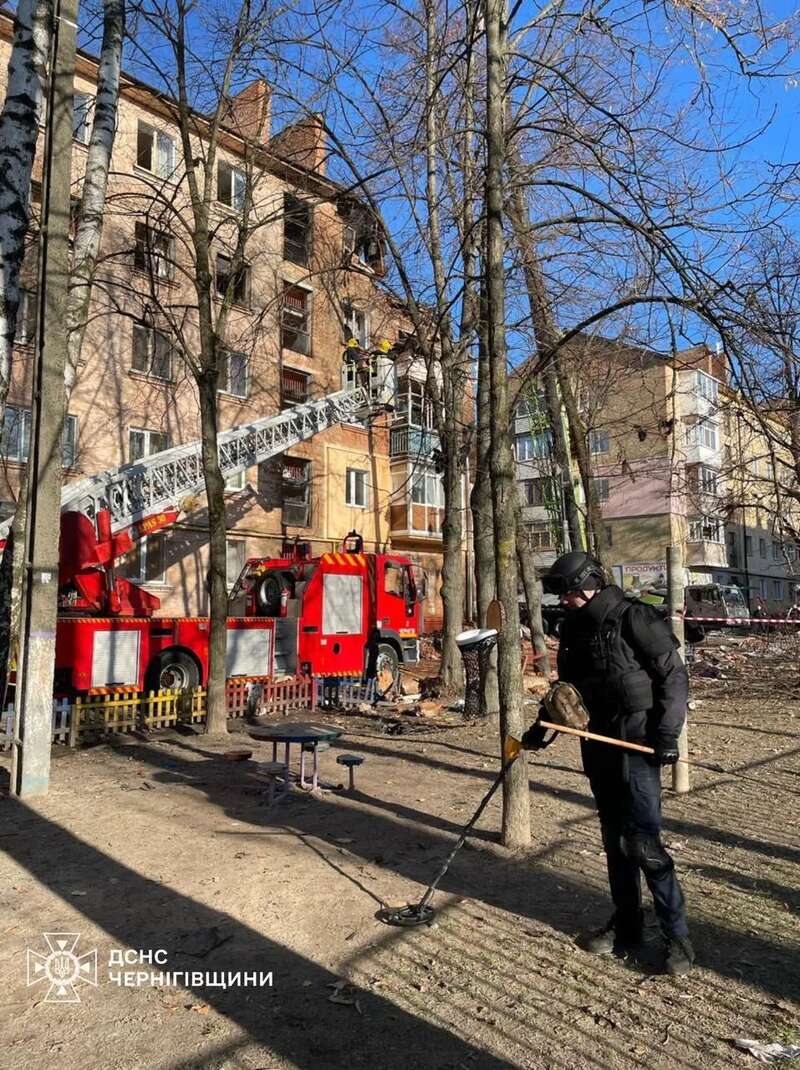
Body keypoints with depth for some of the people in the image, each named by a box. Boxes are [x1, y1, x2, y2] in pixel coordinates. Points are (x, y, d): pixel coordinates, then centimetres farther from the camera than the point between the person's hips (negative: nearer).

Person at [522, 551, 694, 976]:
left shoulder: (634, 618, -13)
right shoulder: (573, 627, 8)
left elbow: (674, 677, -11)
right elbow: (567, 685, 18)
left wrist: (667, 733, -16)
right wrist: (543, 727, 11)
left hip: (638, 742, -7)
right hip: (598, 742, 7)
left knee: (643, 841, -8)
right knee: (614, 838, 15)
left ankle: (677, 936, 7)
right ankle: (627, 924, 28)